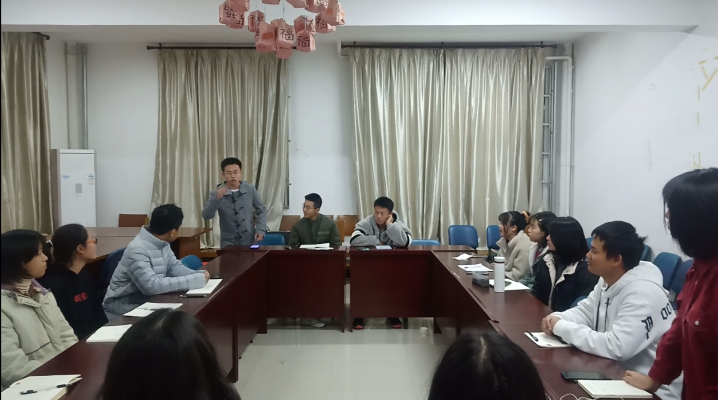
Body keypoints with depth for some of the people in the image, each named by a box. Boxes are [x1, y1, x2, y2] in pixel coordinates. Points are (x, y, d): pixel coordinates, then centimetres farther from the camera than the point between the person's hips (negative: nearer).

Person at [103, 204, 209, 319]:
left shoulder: (161, 243, -1)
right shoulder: (137, 250, -29)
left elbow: (174, 266, 5)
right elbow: (152, 286, -37)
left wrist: (200, 275, -15)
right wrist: (198, 279, -34)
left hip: (147, 299, 8)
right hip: (124, 306, -8)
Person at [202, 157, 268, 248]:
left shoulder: (251, 190, -3)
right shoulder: (216, 193, -5)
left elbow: (261, 210, 5)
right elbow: (206, 216, -13)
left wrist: (261, 230, -8)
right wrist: (217, 199, -28)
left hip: (249, 240, 1)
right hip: (228, 242, -1)